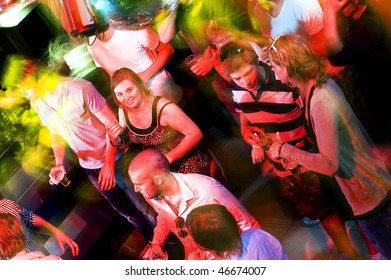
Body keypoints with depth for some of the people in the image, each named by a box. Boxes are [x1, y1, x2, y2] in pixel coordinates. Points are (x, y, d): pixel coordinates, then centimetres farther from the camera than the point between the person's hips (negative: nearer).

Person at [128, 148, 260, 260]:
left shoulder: (208, 192, -30)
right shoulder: (150, 194, -11)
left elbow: (248, 226, -19)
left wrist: (206, 255, -22)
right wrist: (157, 243, -2)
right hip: (193, 256, 5)